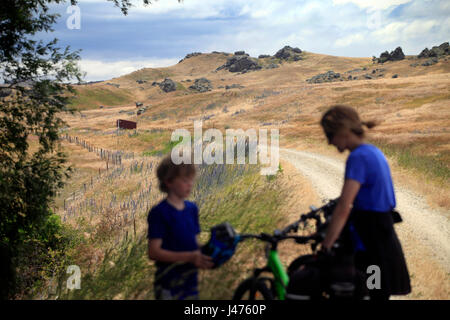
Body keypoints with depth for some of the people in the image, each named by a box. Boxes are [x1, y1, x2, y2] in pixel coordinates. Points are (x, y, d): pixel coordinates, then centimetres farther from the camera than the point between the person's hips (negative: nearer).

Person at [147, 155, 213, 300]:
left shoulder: (192, 208, 7)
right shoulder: (159, 213, -14)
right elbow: (153, 252, -18)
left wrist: (203, 255, -9)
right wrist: (189, 257, -26)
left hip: (190, 281, 6)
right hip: (168, 286, -6)